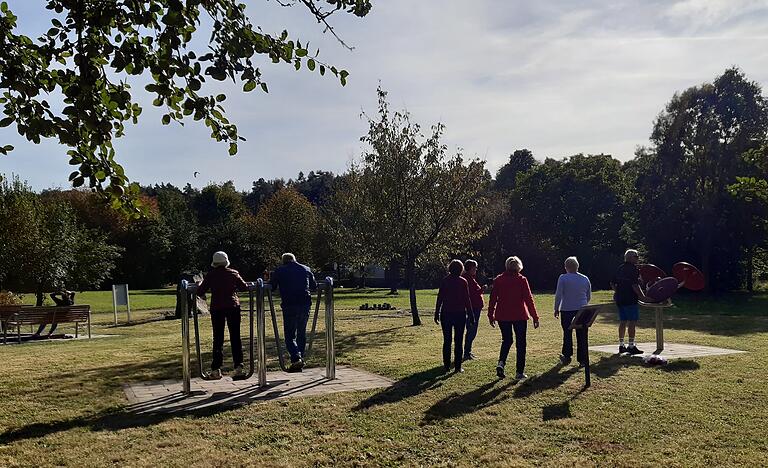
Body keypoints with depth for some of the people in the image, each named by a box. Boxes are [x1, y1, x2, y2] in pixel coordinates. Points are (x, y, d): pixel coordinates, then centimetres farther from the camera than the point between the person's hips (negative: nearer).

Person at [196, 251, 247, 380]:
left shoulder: (210, 275, 0)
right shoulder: (233, 273, 3)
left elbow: (200, 292, 0)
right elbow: (244, 287, 9)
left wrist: (200, 284, 20)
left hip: (216, 309, 0)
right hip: (233, 307, 1)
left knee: (218, 339, 3)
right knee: (235, 338, 5)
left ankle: (216, 370, 0)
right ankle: (238, 367, 3)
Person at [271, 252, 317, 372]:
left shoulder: (279, 271, 7)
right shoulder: (306, 269, 15)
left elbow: (272, 287, 9)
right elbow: (314, 287, 20)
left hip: (289, 305, -3)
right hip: (305, 304, 3)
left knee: (290, 335, 3)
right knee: (301, 334, 16)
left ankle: (296, 358, -16)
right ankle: (300, 359, 17)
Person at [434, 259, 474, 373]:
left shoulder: (444, 281, 0)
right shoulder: (463, 282, -4)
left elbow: (440, 298, 0)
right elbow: (467, 299, -4)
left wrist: (437, 313, 5)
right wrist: (470, 314, 2)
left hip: (446, 313, 1)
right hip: (460, 314, -1)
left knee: (447, 341, 9)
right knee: (458, 341, 4)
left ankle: (447, 366, 11)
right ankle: (457, 367, 3)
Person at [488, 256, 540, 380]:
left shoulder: (498, 280, 2)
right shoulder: (522, 280, -4)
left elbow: (493, 299, 3)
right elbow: (529, 299, -5)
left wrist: (491, 316, 10)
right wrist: (535, 317, -1)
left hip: (502, 316, 2)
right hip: (520, 316, -2)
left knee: (506, 340, 18)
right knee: (520, 343, 8)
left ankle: (501, 363, -5)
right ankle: (520, 372, 8)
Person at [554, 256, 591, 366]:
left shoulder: (563, 278, -7)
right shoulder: (585, 279, 6)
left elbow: (558, 295, -8)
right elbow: (589, 296, 14)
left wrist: (556, 309, 2)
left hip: (567, 310, -3)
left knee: (567, 334, 10)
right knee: (582, 336, 6)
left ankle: (567, 356, 14)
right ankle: (583, 360, 9)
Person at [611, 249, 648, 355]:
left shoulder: (620, 268, 13)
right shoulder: (633, 269, -12)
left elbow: (613, 283, 17)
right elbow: (635, 285, -19)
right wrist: (642, 296, -13)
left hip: (619, 299, 8)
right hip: (630, 299, -8)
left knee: (622, 322, 12)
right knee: (632, 322, -3)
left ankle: (621, 345, 16)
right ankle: (631, 346, -2)